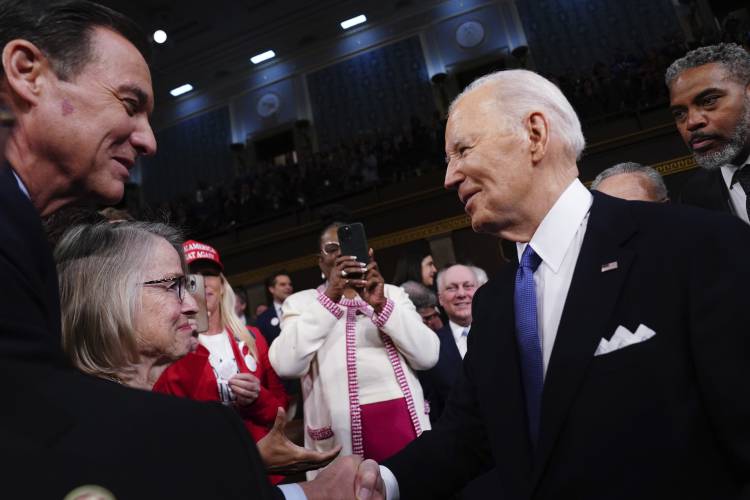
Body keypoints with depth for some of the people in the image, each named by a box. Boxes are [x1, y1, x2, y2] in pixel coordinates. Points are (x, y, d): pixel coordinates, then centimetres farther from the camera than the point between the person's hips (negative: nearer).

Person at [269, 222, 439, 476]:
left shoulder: (392, 293, 11)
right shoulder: (301, 302, 6)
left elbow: (428, 356, -2)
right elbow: (286, 365, -12)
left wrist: (382, 305, -14)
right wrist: (329, 297, -16)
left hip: (403, 421, 2)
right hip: (341, 431, -2)